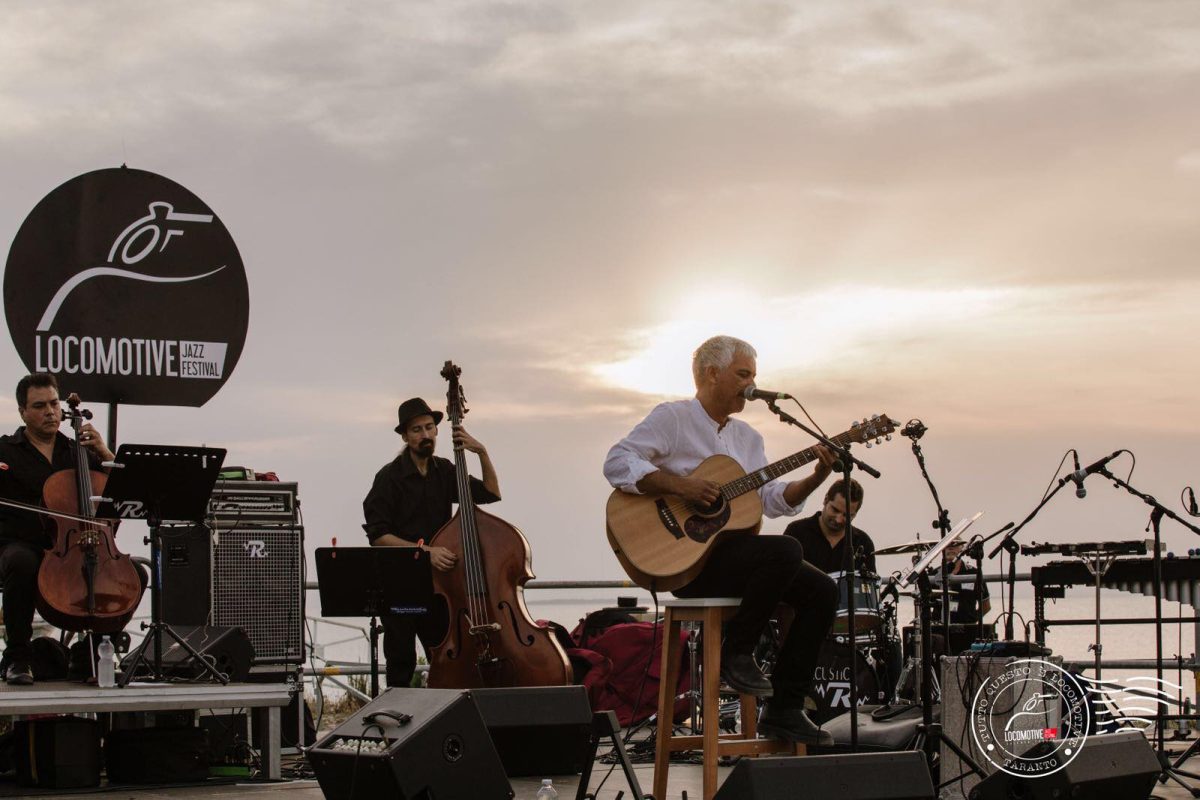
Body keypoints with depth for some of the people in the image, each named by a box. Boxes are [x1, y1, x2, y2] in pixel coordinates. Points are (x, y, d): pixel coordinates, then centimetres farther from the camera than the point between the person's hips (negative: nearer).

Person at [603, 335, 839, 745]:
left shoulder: (747, 437, 20)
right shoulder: (673, 418, -3)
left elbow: (772, 500, 12)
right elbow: (617, 462, -15)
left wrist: (813, 480, -5)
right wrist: (680, 486, -22)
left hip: (731, 548, 8)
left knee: (821, 590, -7)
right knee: (786, 550, -29)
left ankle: (784, 709, -4)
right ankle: (735, 653, -12)